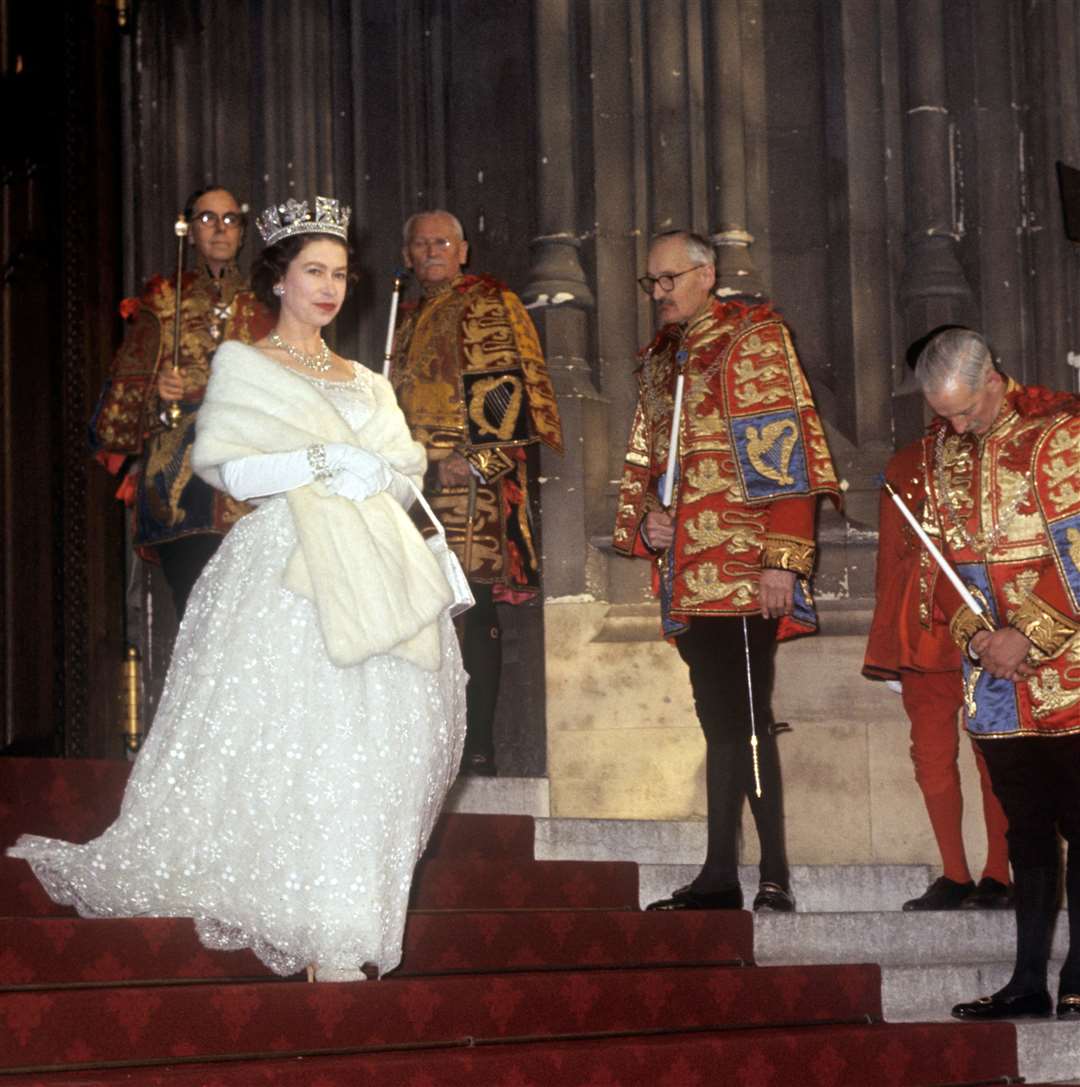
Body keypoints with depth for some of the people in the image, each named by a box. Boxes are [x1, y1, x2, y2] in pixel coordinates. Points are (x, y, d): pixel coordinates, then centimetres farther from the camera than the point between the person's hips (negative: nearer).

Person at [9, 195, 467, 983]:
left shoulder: (365, 383, 24)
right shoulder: (243, 366, 9)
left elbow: (408, 474, 17)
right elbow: (234, 471, -3)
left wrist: (376, 475, -4)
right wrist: (324, 463, -11)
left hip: (375, 577, 5)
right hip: (291, 570, -5)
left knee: (375, 737, -1)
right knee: (298, 738, -14)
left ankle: (349, 931, 7)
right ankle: (329, 946, -14)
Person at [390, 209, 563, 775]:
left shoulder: (490, 305, -1)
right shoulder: (410, 317, 22)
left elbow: (510, 388, -10)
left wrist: (479, 458, -18)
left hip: (472, 479, -7)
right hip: (420, 481, 7)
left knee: (473, 607, -9)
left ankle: (479, 745, -7)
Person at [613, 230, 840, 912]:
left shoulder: (753, 338, -1)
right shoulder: (660, 359, 21)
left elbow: (783, 451, -9)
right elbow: (645, 457, 29)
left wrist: (782, 558, -17)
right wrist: (644, 520, 7)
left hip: (743, 569, -7)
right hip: (689, 571, 7)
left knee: (742, 717, -12)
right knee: (720, 721, 10)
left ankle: (776, 877, -9)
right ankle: (720, 876, 13)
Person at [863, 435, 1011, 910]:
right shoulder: (906, 465, 12)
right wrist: (888, 635, 11)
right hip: (922, 632, 4)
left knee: (993, 754, 0)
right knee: (931, 752, 4)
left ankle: (997, 876, 7)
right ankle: (954, 876, 12)